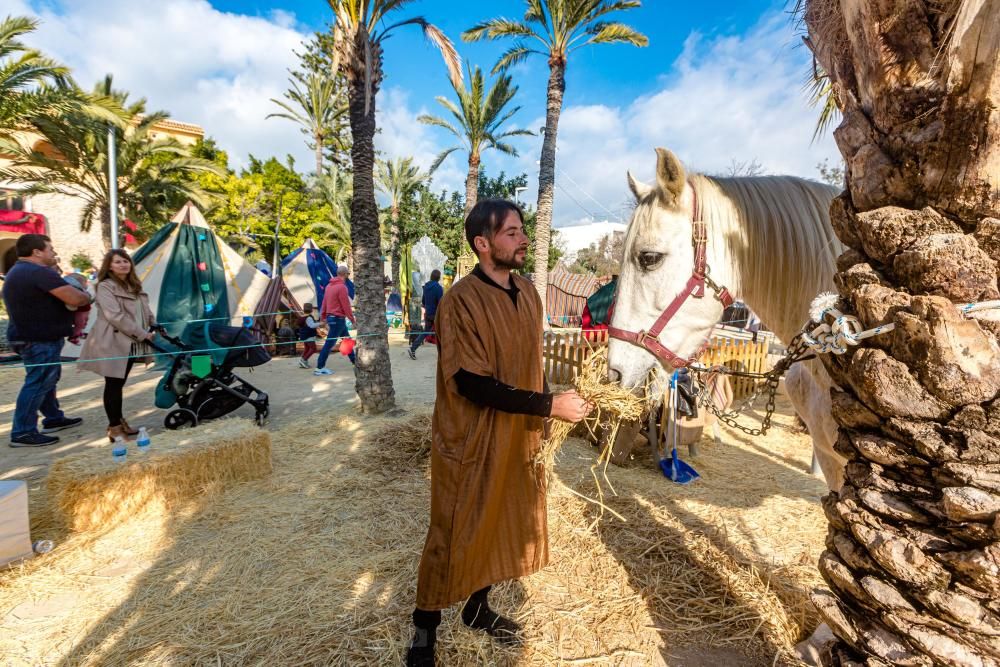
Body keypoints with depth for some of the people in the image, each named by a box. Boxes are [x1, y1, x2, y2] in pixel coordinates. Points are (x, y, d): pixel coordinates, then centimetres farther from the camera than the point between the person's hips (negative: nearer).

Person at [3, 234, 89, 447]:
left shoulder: (17, 271, 16)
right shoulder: (40, 272, -20)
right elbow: (75, 299, -27)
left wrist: (53, 268, 18)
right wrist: (88, 296, -6)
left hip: (29, 337, 11)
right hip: (40, 340, -11)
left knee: (47, 379, 20)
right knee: (37, 383, -5)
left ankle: (53, 418, 32)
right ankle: (22, 433, 1)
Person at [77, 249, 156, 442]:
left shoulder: (135, 286, 16)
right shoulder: (105, 287, -9)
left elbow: (145, 310, 20)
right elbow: (115, 316, -19)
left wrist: (154, 327, 4)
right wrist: (142, 334, -17)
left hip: (130, 343, 7)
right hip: (112, 343, -7)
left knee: (120, 383, 14)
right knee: (113, 385, -2)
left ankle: (119, 422, 23)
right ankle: (114, 428, 4)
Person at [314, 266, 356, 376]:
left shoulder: (329, 285, 9)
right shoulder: (342, 287, -17)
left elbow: (324, 302, 13)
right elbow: (346, 306, -17)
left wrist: (323, 317, 19)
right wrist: (353, 320, -9)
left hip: (331, 317, 9)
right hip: (338, 318, -9)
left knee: (347, 340, 18)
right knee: (329, 343, -4)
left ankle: (355, 361, 27)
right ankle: (319, 368, 0)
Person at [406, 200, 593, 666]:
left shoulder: (528, 294, 4)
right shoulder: (461, 301, -20)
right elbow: (472, 383, -25)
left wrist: (538, 424, 12)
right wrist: (550, 405, -22)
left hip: (516, 437, 7)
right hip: (468, 441, -6)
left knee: (498, 527, 20)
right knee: (454, 535, 9)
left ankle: (478, 608, 44)